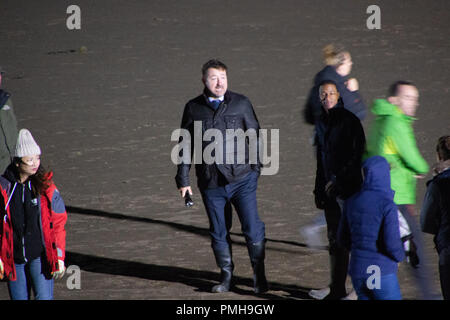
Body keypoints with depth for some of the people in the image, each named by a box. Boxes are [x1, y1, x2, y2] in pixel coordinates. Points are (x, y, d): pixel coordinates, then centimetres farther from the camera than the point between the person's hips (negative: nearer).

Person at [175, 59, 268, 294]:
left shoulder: (241, 104, 2)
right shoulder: (193, 109, 5)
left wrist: (256, 167, 7)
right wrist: (183, 180, 9)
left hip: (242, 179, -2)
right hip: (211, 184, 2)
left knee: (252, 228, -8)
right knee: (219, 232, 10)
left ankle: (259, 276, 7)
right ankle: (226, 275, 25)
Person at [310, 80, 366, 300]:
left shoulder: (349, 120, -8)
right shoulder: (321, 123, 14)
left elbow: (357, 155, -12)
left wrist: (339, 180, -15)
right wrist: (318, 189, 17)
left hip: (347, 187, -7)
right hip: (330, 189, 7)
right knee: (334, 238, 8)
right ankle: (337, 289, 12)